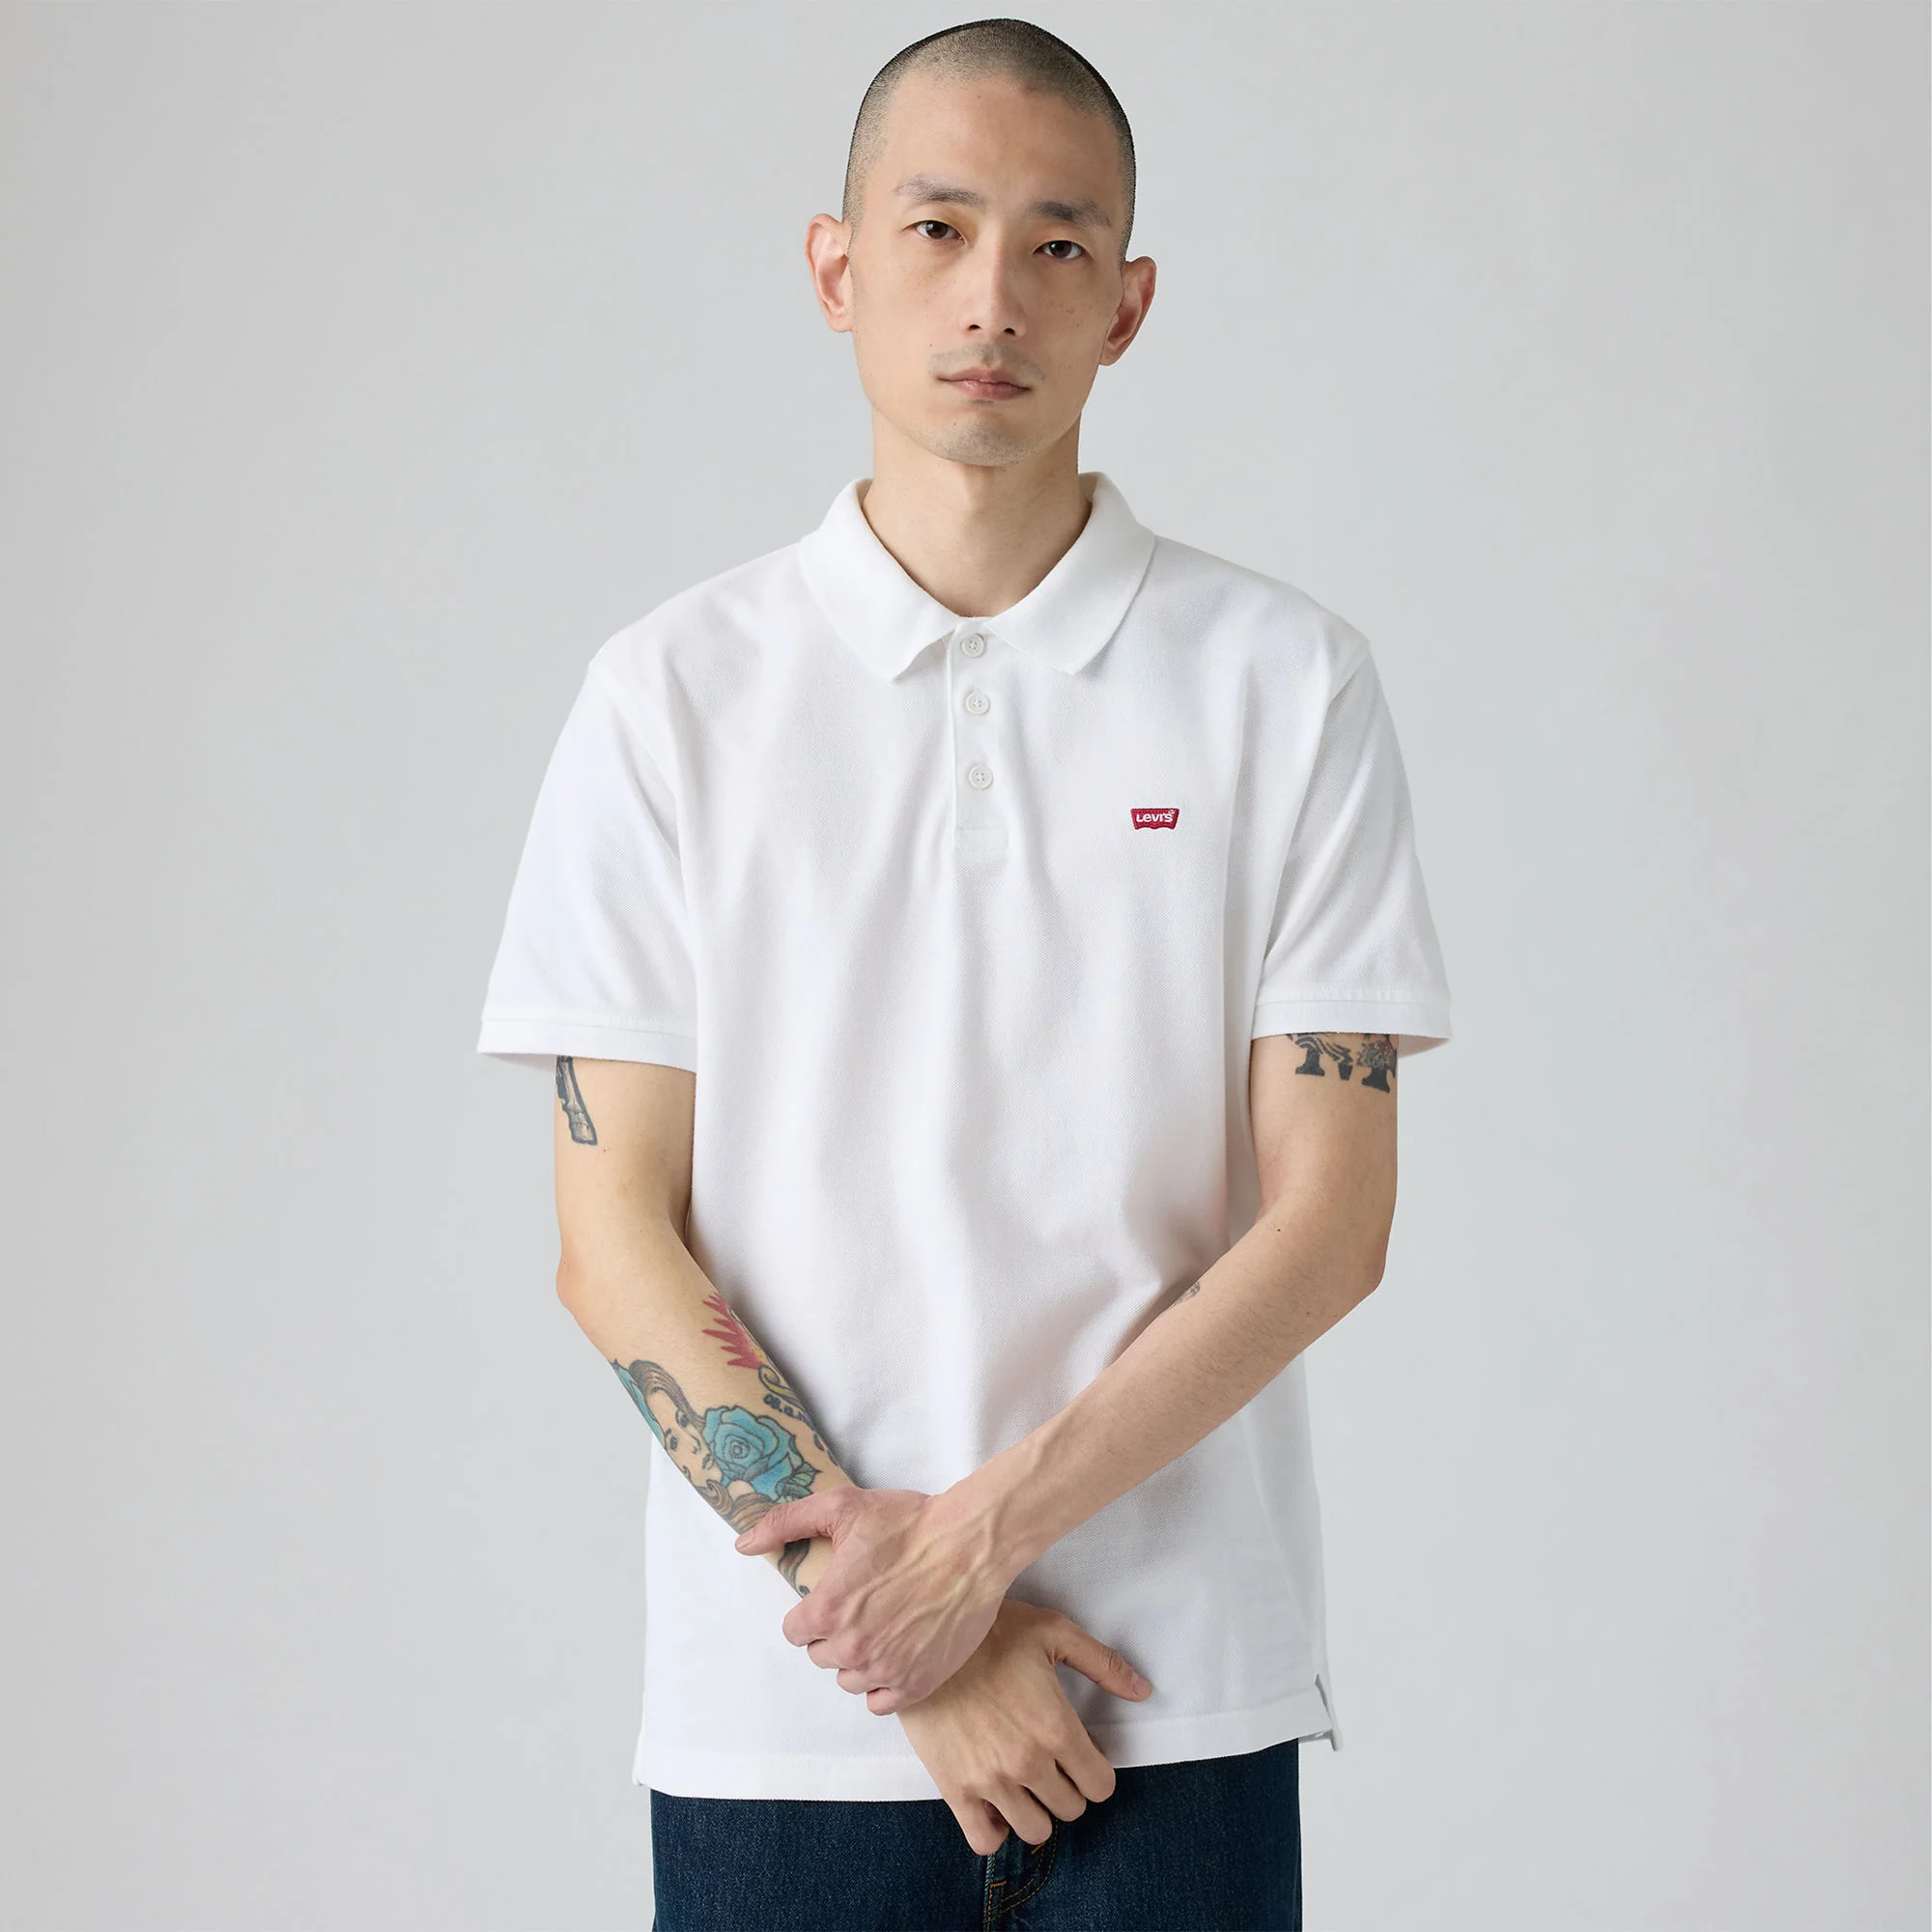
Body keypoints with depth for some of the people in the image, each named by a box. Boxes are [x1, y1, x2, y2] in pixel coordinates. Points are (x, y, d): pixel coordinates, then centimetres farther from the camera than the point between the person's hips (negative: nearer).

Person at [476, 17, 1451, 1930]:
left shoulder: (1285, 681, 1)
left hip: (1176, 1701, 0)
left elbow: (1329, 1216, -3)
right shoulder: (673, 693, 2)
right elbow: (615, 1237, -2)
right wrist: (893, 1624, -10)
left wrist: (990, 1523, -12)